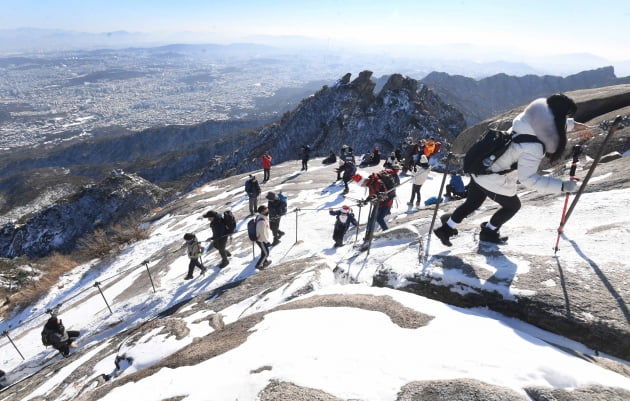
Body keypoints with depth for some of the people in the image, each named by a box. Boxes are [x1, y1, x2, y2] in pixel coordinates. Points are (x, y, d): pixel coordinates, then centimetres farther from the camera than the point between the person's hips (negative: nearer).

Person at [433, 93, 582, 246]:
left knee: (472, 203, 25)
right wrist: (562, 186, -23)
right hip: (495, 182, -7)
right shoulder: (533, 147, -30)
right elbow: (527, 178, -26)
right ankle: (488, 232, 40)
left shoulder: (527, 121, -7)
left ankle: (446, 229, 34)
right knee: (513, 205, 21)